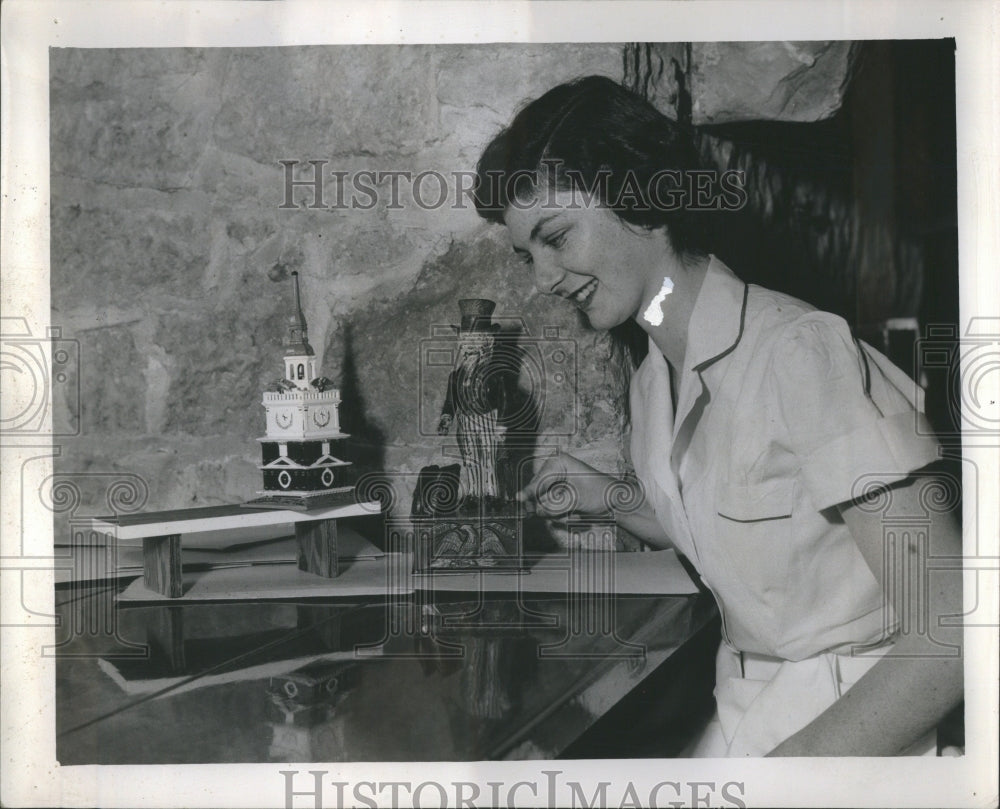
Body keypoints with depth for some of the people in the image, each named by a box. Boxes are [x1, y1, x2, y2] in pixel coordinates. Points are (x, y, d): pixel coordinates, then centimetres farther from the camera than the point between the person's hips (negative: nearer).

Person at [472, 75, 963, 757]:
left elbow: (953, 629, -22)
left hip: (861, 719, -6)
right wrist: (613, 501, 5)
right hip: (747, 713, 7)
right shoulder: (652, 384, 4)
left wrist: (797, 760, -26)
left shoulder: (801, 352, -20)